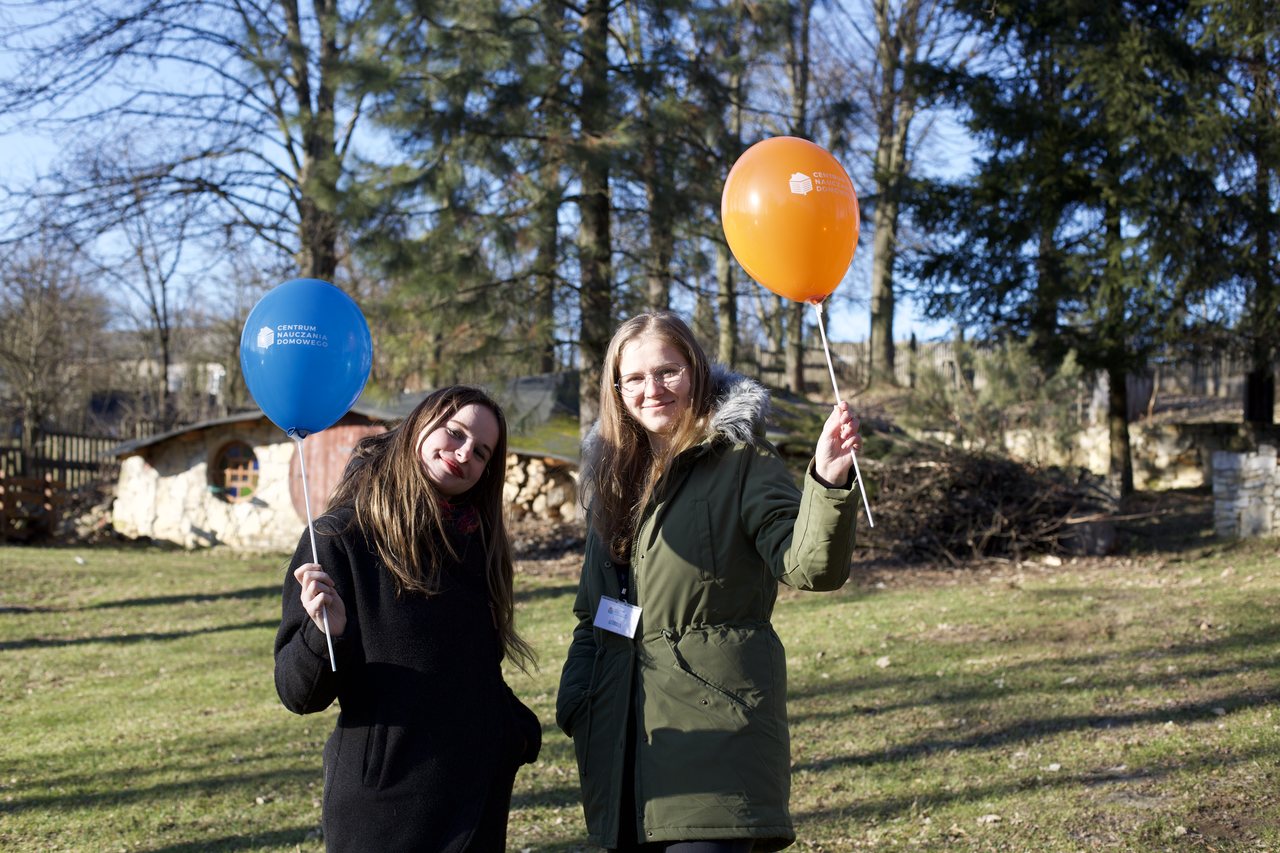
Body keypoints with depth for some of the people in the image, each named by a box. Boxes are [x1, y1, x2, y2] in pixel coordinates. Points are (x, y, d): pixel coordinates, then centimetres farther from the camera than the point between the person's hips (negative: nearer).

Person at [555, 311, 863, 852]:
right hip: (621, 728, 6)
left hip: (713, 713, -6)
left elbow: (810, 566, -17)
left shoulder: (740, 462, -4)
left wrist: (828, 482, -34)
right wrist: (574, 703, 9)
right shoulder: (614, 472, 14)